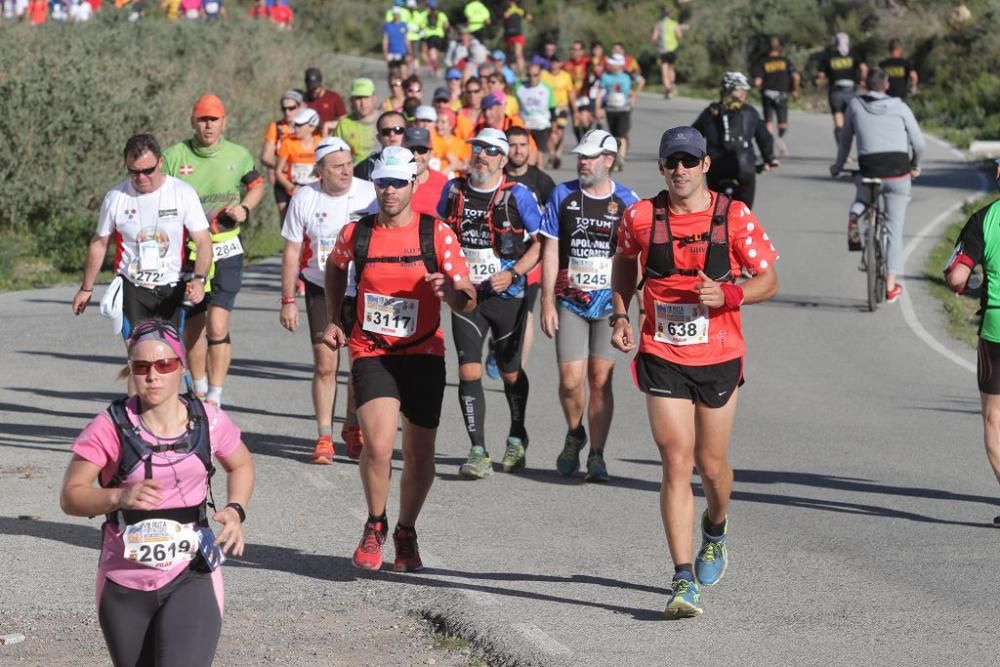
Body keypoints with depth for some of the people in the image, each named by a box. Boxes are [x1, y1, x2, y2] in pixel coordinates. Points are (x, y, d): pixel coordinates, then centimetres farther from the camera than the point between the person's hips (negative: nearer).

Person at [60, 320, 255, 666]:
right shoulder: (110, 428, -11)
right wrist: (119, 497, -29)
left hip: (192, 577, 0)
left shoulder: (208, 421, -3)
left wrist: (235, 511, -3)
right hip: (124, 585, 0)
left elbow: (241, 465, 16)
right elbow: (71, 495, -10)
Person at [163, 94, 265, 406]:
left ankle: (215, 400, -12)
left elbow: (256, 185, 18)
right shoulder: (174, 156, -4)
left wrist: (244, 209, -1)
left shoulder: (239, 155, -1)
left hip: (225, 253, -1)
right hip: (185, 252, 1)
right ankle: (199, 394, 30)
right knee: (192, 329, 11)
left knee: (217, 328, -15)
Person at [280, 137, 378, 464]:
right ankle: (324, 437, 3)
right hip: (321, 290, 0)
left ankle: (353, 427, 25)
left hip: (363, 290, 0)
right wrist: (288, 300, -1)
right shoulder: (304, 198, -8)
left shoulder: (370, 194, -10)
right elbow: (292, 251, 1)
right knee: (325, 365, -6)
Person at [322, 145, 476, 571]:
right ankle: (375, 526, 5)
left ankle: (406, 533, 32)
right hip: (371, 354, -1)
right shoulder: (355, 233, -1)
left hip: (423, 356, 1)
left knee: (419, 457, 8)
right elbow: (335, 268, 23)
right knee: (378, 445, -20)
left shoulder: (436, 234, -5)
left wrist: (451, 290, -27)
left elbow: (467, 302, -5)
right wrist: (335, 320, 15)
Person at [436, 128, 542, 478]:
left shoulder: (517, 194, -8)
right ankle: (478, 453, -8)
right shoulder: (454, 190, 2)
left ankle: (516, 439, 38)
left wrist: (513, 273, -16)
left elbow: (541, 242, -5)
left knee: (511, 373, 14)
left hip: (506, 296, -2)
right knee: (469, 372, -11)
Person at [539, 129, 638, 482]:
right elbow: (550, 250, 4)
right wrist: (547, 303, 0)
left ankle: (597, 454, 7)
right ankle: (574, 435, 23)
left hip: (610, 301, -1)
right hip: (570, 301, 1)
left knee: (601, 380, -3)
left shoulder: (627, 202, 1)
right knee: (570, 380, -5)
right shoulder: (563, 195, 3)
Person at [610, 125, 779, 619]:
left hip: (719, 358, 0)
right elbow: (624, 262, 19)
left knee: (711, 463, 12)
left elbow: (769, 280, -2)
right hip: (662, 359, 0)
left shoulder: (734, 217, -7)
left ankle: (715, 530, 47)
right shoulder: (640, 217, -3)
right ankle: (684, 581, -13)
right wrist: (619, 315, 7)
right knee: (676, 463, -10)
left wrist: (727, 295, -20)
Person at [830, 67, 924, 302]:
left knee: (861, 200, 35)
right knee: (894, 229, 8)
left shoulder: (855, 105, 7)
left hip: (869, 170, 0)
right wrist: (915, 166, 27)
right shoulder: (900, 107, 6)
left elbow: (845, 140, 15)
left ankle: (853, 220, 1)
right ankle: (891, 285, 5)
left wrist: (838, 166, 31)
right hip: (898, 171, 0)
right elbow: (919, 142, 9)